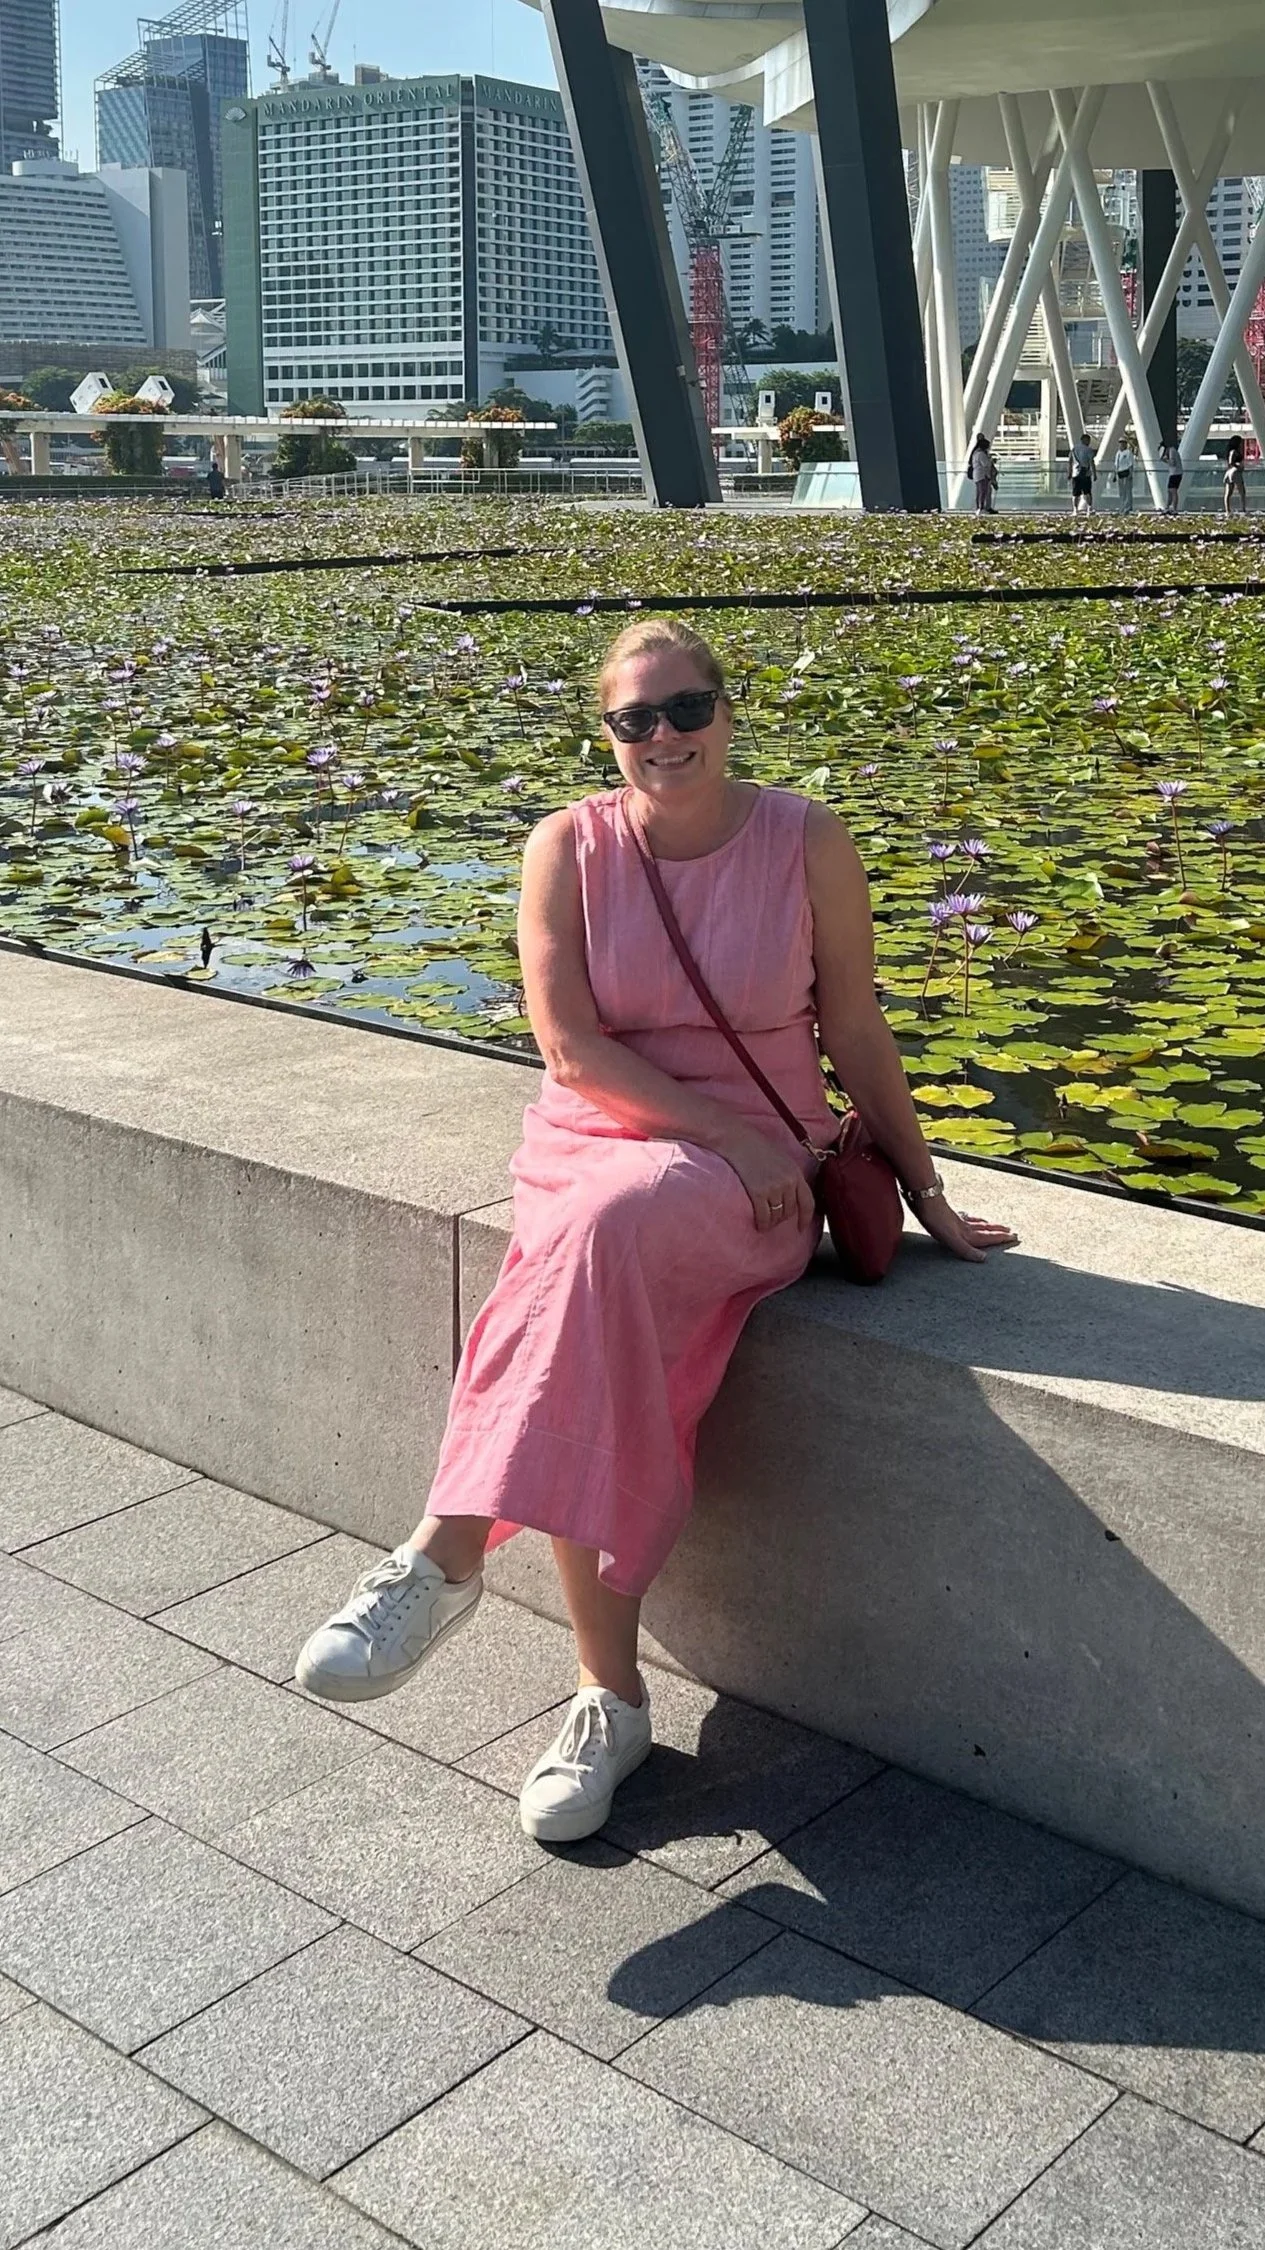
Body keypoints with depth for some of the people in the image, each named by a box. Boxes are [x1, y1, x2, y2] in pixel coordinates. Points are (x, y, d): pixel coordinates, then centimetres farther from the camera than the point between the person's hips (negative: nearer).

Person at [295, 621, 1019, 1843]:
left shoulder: (805, 842, -1)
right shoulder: (569, 846, 1)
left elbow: (856, 1036, 6)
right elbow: (570, 1046, -6)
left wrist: (928, 1197, 9)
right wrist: (722, 1129, -15)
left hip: (751, 1179, -1)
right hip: (590, 1143, 2)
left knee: (608, 1224, -36)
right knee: (601, 1356, -29)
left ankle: (443, 1556, -31)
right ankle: (612, 1697, -16)